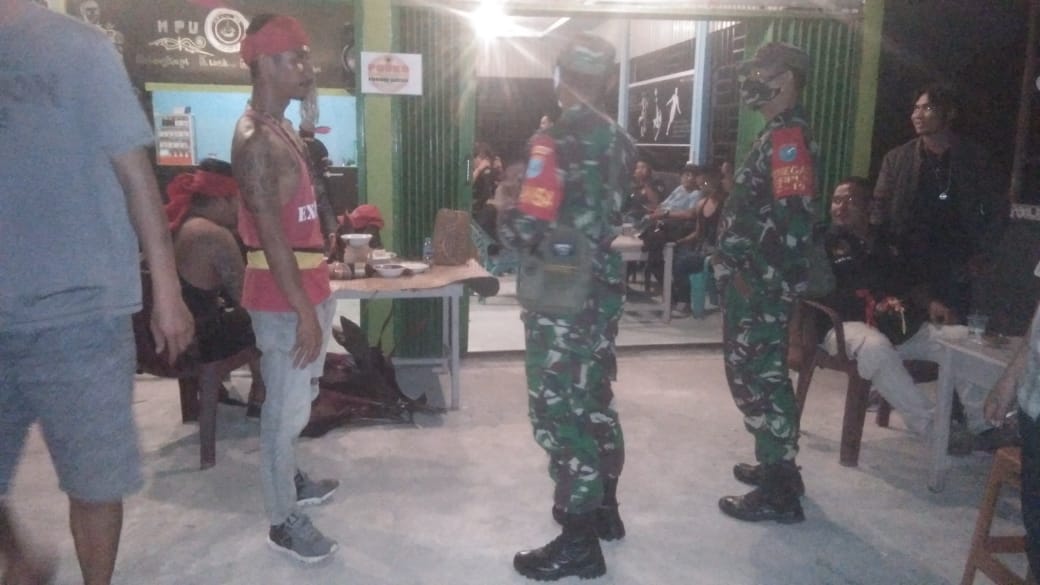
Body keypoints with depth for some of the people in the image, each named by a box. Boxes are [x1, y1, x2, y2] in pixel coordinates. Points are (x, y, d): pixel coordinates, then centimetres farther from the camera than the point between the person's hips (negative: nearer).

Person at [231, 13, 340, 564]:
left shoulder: (280, 130, 12)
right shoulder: (256, 139, -19)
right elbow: (271, 234, -23)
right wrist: (304, 311, -22)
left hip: (305, 288, 10)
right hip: (285, 298, -10)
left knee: (296, 402, 22)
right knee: (287, 409, 1)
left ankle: (290, 480, 40)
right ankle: (283, 521, 15)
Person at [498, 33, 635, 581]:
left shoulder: (554, 141, -17)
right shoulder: (619, 141, 7)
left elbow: (525, 228, -21)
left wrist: (504, 217, -2)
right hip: (603, 288, 8)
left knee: (558, 410, 0)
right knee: (594, 400, 19)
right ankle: (604, 509, 34)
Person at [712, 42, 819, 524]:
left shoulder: (789, 137, -16)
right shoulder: (776, 134, 16)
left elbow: (794, 221, -24)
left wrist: (766, 285, -23)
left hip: (761, 286, -10)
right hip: (750, 281, 10)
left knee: (760, 379, -3)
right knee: (754, 374, 18)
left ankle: (779, 494, 7)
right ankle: (776, 466, 32)